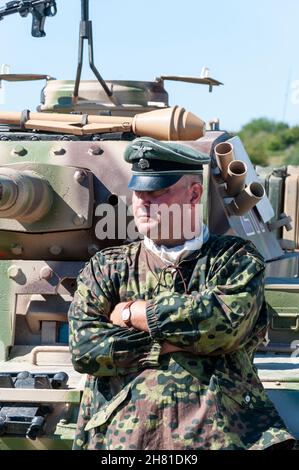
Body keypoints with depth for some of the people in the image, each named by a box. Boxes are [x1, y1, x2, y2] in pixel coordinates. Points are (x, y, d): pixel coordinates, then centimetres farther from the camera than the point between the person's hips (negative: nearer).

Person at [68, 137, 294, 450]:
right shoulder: (106, 268, 16)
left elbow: (228, 319, -8)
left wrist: (132, 313, 0)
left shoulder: (236, 259, 12)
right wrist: (172, 342, -5)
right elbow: (83, 347, 2)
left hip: (221, 431, -1)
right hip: (122, 432, 1)